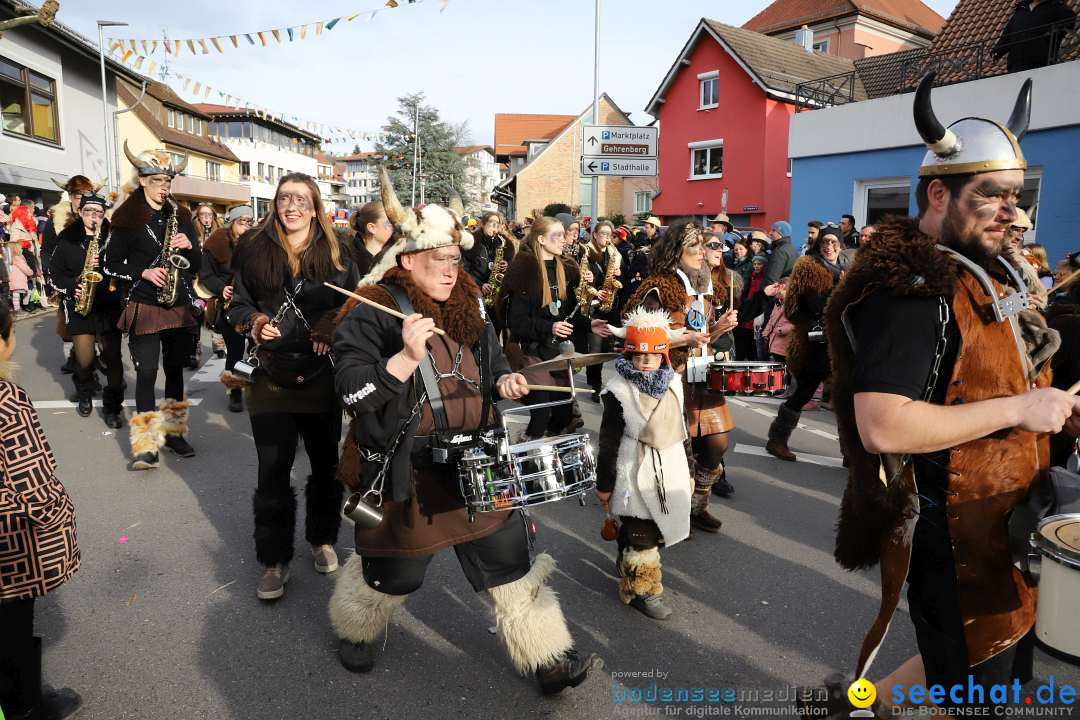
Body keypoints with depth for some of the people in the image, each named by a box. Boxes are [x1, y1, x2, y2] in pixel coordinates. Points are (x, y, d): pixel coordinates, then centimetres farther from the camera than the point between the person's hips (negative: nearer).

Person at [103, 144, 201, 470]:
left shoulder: (180, 215, 9)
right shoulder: (126, 217, -2)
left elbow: (196, 264, 10)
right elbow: (110, 264, -2)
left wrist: (189, 246, -10)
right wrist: (143, 273, -16)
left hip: (179, 305, 4)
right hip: (144, 306, -4)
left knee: (175, 368, 11)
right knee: (146, 373, -8)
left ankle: (173, 431, 23)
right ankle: (146, 444, -3)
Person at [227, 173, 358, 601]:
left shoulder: (335, 253, 1)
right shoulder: (254, 250, 2)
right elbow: (238, 305, 8)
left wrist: (332, 329, -17)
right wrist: (253, 322, -13)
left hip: (322, 375, 1)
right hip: (272, 376, 0)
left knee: (325, 464, 14)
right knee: (273, 472, 2)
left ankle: (322, 539, 35)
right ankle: (275, 560, 17)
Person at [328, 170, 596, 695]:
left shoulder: (468, 308, 8)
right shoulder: (372, 316, -12)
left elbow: (491, 362, 21)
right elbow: (353, 392, -19)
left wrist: (503, 381, -1)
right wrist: (408, 357, -32)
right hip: (407, 473, -5)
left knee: (510, 560, 8)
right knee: (394, 570, 13)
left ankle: (546, 657, 21)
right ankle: (354, 630, 45)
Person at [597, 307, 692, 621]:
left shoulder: (672, 383, 3)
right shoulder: (619, 390, -15)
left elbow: (681, 430, 13)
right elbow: (608, 442, -11)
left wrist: (688, 472, 17)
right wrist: (604, 485, -8)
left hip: (669, 470, 6)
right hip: (635, 474, -6)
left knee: (658, 528, 18)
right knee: (642, 535, 1)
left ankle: (627, 564, 43)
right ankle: (641, 589, 21)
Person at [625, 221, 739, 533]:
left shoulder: (704, 285, 12)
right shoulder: (658, 288, -12)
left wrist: (721, 326, 0)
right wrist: (686, 338, -21)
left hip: (703, 376, 7)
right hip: (672, 378, -7)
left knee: (717, 443, 7)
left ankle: (697, 505, 26)